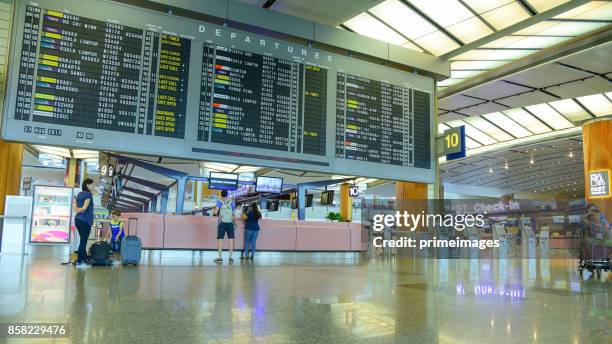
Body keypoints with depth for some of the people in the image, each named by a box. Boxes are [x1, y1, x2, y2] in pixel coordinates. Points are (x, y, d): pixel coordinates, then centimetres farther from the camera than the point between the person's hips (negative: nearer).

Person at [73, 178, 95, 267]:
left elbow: (76, 208, 10)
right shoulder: (88, 194, -10)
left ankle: (85, 260, 20)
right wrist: (79, 210, -6)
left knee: (83, 240, 14)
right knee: (83, 241, -2)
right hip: (85, 220, -8)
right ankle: (79, 262, 1)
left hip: (78, 219, 8)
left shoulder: (79, 194, 15)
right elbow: (84, 207, -18)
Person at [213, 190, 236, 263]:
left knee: (220, 239, 3)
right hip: (230, 223, 1)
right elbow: (233, 214, 4)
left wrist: (213, 209, 15)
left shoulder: (219, 202, -2)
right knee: (231, 240, 4)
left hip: (222, 223, -1)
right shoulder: (232, 202, 4)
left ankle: (220, 257, 2)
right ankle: (231, 257, 3)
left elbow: (215, 212, -8)